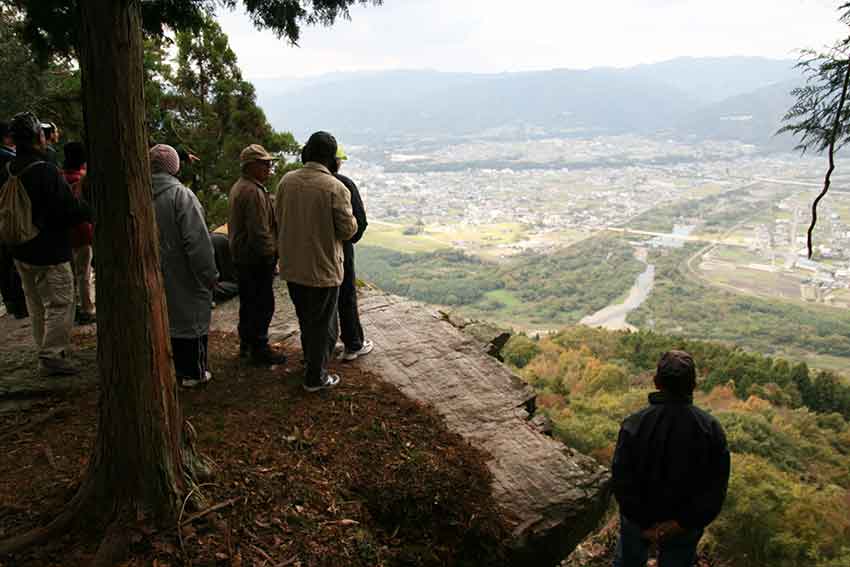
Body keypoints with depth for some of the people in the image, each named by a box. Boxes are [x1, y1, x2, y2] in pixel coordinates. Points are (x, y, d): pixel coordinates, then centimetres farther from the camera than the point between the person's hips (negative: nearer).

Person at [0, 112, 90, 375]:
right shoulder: (46, 172, -20)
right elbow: (70, 211, -20)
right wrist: (90, 210, -3)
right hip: (49, 253, -8)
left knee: (37, 307, 18)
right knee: (59, 304, -1)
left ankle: (46, 351, 28)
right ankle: (52, 356, -1)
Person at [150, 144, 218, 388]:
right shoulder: (181, 195, -18)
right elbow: (198, 241, -21)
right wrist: (210, 274, -14)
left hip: (157, 274, 6)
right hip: (184, 276, -6)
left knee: (171, 318, 16)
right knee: (193, 319, 6)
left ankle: (182, 369, 26)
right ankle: (193, 372, 14)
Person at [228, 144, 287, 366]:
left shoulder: (238, 187, 13)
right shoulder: (254, 192, -21)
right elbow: (260, 231, -26)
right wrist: (272, 254, -15)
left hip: (240, 256, 11)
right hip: (257, 259, -11)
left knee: (248, 302, 20)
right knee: (263, 306, 0)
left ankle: (246, 343, 32)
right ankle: (259, 350, 8)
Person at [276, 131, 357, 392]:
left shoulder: (287, 181, -4)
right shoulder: (335, 188, -20)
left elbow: (279, 217, 8)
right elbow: (348, 229, -15)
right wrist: (351, 219, 6)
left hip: (292, 266, 6)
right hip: (323, 269, -6)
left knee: (306, 319, 25)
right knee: (322, 324, 10)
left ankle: (311, 362, 43)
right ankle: (315, 377, 20)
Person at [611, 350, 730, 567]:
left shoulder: (634, 425, -22)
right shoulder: (711, 429, -16)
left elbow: (622, 480, -20)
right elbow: (716, 488, -15)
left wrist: (646, 524, -13)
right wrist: (683, 522, -14)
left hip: (639, 519, -1)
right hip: (685, 527, 1)